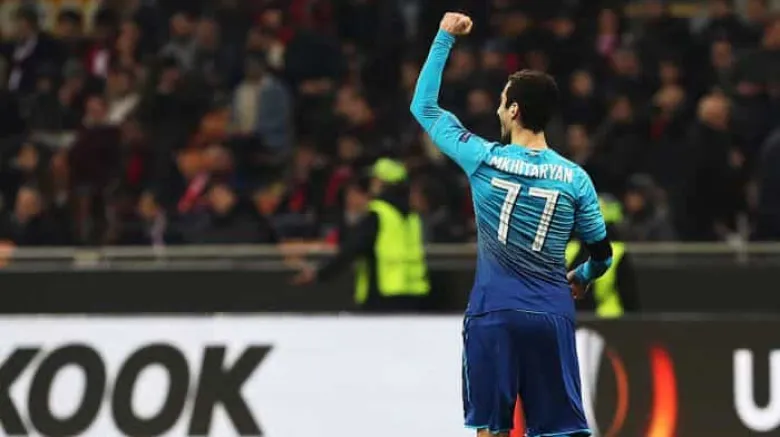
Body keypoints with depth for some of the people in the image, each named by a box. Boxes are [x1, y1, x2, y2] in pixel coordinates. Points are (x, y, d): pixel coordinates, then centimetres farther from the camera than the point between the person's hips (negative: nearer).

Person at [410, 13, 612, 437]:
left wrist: (445, 38, 17)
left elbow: (424, 107, 10)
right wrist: (580, 278, 32)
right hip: (552, 316, 1)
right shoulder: (575, 179, 1)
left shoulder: (483, 160, -3)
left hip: (494, 315, -1)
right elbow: (602, 255, 9)